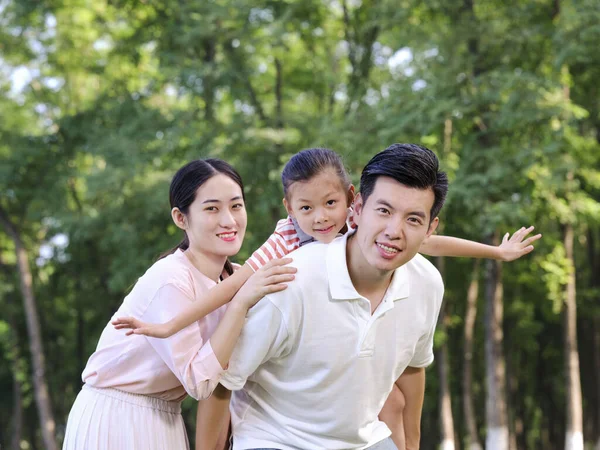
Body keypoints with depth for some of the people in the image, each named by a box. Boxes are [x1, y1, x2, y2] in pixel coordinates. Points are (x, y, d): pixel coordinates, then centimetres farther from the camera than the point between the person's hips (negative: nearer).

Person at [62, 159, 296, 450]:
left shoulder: (232, 278, 2)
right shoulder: (169, 281, -22)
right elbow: (199, 380, -25)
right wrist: (240, 302, -29)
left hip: (164, 423, 7)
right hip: (114, 421, -7)